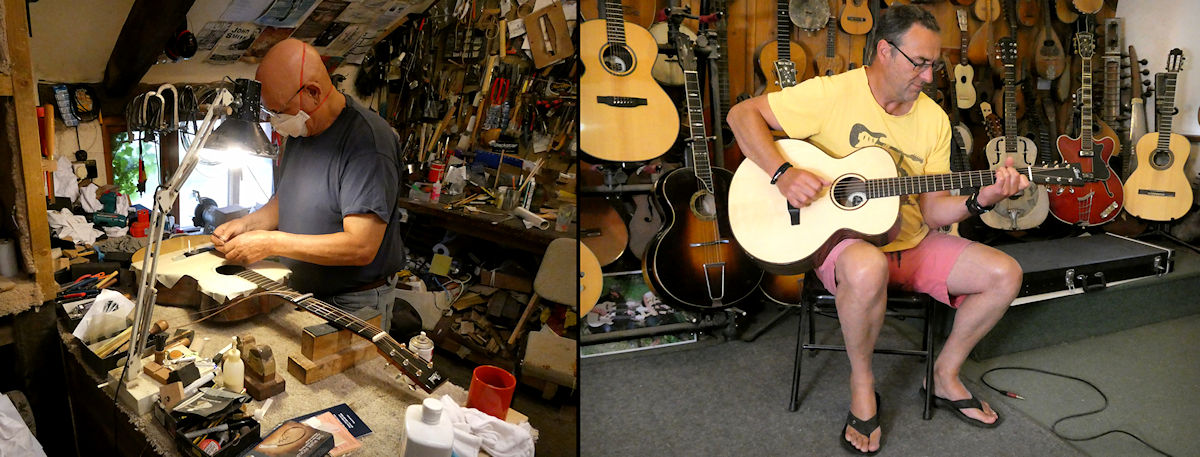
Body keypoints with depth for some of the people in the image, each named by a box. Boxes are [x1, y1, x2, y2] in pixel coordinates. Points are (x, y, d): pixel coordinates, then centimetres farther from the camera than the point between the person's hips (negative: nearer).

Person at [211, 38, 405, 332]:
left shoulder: (367, 141, -23)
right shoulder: (299, 130, 6)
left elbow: (361, 247, -29)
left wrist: (271, 242, -23)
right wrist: (247, 224, 1)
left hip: (353, 307, -7)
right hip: (299, 295, 7)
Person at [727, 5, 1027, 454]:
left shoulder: (934, 119, 5)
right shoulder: (834, 94, -12)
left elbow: (931, 210, 4)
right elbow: (742, 114, -13)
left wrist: (980, 200, -16)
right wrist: (783, 173, -25)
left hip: (910, 242, 7)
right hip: (840, 237, -6)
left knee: (1005, 274, -6)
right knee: (867, 269, -41)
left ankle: (946, 376, 15)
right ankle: (861, 384, -12)